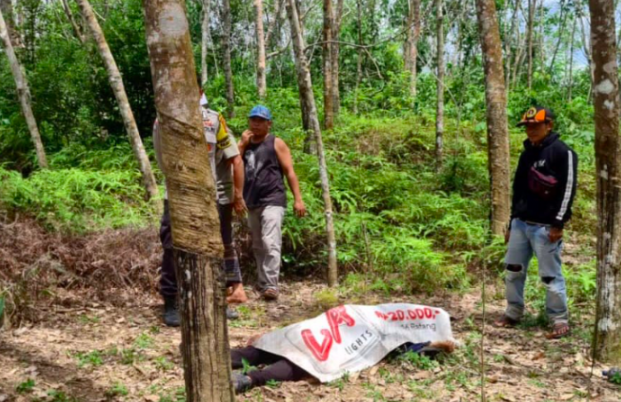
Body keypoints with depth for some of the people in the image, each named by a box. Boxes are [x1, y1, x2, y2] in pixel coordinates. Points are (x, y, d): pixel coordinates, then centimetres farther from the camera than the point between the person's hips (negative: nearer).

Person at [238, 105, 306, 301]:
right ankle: (263, 282, 25)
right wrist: (242, 144, -3)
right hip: (252, 203, 6)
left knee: (270, 244, -17)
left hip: (272, 201, -6)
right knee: (258, 246, 13)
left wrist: (298, 199, -9)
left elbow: (289, 172, -3)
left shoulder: (276, 144, 1)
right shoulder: (245, 144, 15)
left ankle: (271, 285, -18)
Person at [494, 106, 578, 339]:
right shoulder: (527, 154, 15)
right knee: (513, 270, 10)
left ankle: (560, 321, 8)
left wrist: (558, 224, -17)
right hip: (521, 223, 7)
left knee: (550, 276, -3)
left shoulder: (562, 152, -7)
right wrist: (512, 223, 18)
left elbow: (568, 189, -12)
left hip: (545, 227, -7)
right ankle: (513, 314, 23)